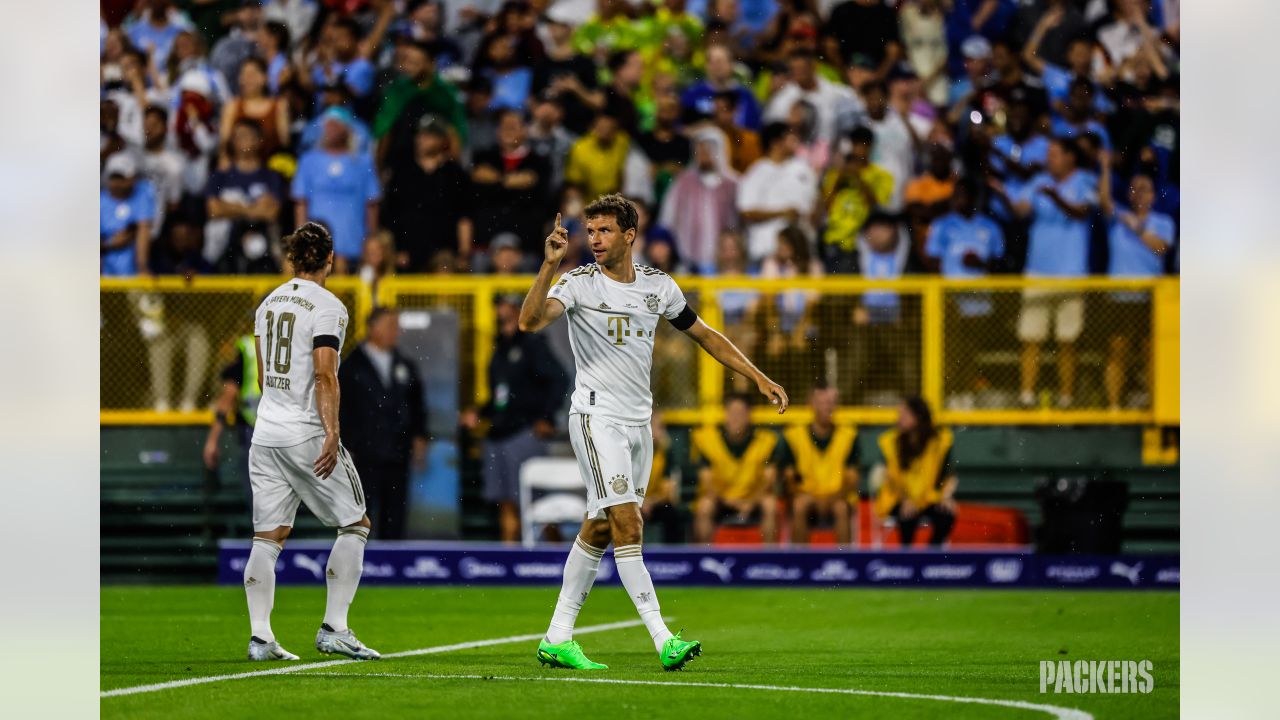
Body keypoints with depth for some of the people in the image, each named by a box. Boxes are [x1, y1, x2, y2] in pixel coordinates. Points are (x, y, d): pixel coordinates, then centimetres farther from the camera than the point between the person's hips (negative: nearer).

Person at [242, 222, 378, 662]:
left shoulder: (269, 304, 12)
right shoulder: (326, 306, -9)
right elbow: (324, 375, -18)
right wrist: (332, 434, -20)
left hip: (266, 430, 7)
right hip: (307, 433, -7)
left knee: (268, 536, 5)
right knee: (355, 524, 6)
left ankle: (260, 637, -2)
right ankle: (334, 628, -1)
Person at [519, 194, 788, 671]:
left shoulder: (657, 286, 6)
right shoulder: (579, 283, -8)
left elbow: (705, 335, 18)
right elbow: (530, 322, -24)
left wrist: (759, 378, 15)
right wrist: (550, 264, -34)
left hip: (638, 421, 6)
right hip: (597, 418, -6)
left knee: (599, 530, 8)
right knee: (628, 525, -14)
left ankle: (557, 639, 15)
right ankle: (662, 640, -20)